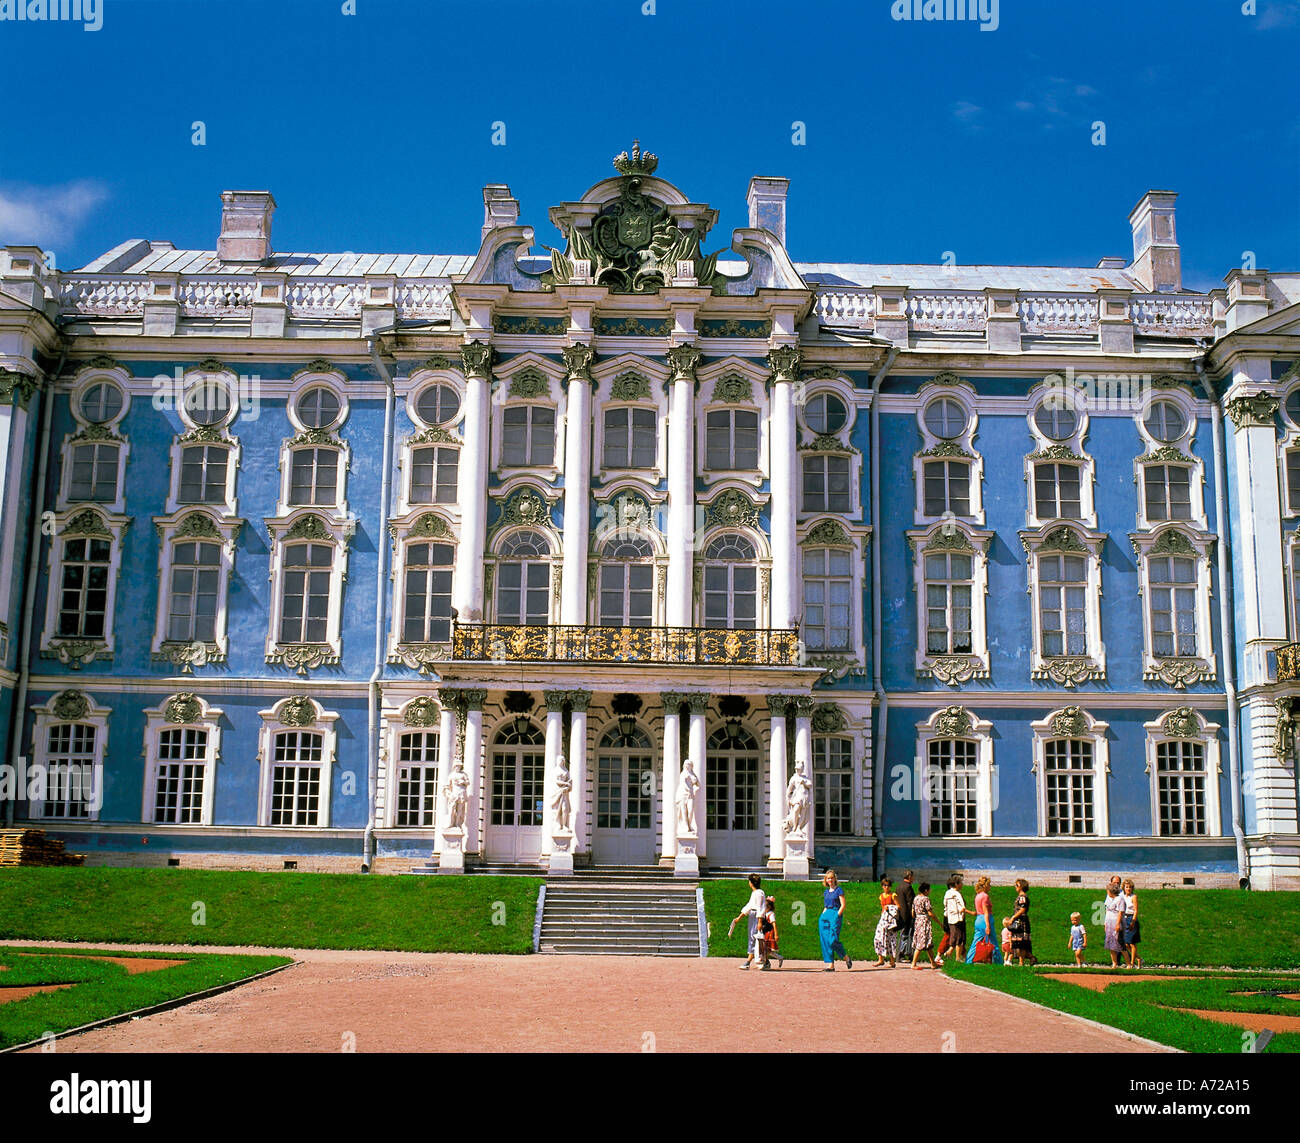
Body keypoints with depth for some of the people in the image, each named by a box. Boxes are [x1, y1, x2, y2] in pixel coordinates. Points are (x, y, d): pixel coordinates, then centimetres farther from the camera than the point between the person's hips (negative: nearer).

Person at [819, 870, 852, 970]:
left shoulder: (839, 890, -2)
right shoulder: (826, 892, 17)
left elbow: (843, 905, -7)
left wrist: (837, 916, -14)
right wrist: (822, 917, 11)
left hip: (835, 914, -7)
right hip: (825, 915, 7)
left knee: (833, 940, -14)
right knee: (825, 941, -1)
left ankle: (847, 957, 8)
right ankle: (831, 965, 1)